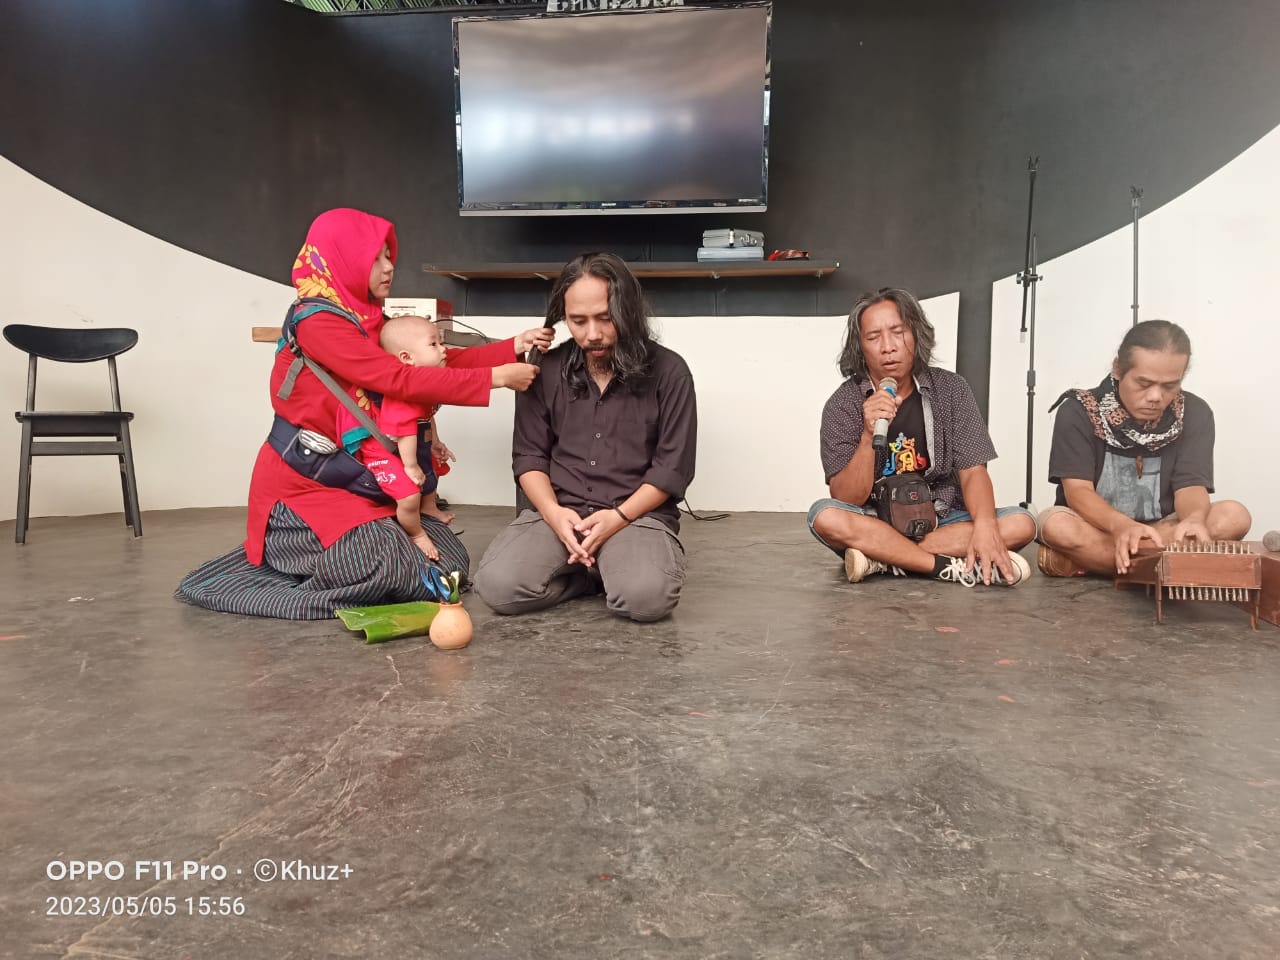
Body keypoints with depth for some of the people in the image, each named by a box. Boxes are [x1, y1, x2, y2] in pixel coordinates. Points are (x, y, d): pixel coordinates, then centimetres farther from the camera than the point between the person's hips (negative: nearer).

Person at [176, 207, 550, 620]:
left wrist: (513, 348, -6)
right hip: (302, 485, -9)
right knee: (390, 569, -27)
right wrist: (495, 378, -21)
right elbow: (401, 380, -23)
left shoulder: (368, 320, 11)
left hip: (353, 482, 9)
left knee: (449, 558, 4)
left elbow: (437, 358, 5)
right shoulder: (318, 321, -16)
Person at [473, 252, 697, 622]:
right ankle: (597, 572, 1)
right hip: (558, 512, 3)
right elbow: (529, 456, 7)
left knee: (646, 596, -34)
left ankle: (610, 571, 2)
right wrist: (554, 512, -12)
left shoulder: (668, 371, 0)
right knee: (497, 585, -24)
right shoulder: (546, 372, 8)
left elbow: (672, 466, -2)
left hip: (638, 514, -2)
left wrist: (619, 517, -15)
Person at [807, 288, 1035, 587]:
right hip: (873, 528, -2)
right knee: (826, 517, -32)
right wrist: (869, 436, -31)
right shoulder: (842, 405, -9)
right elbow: (847, 501, -15)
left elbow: (973, 472, -7)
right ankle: (959, 568, -25)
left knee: (1020, 524, -21)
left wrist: (985, 526, -28)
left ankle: (882, 560, -21)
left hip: (941, 522, 3)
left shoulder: (951, 390, -3)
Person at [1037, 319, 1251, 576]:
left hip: (1162, 529, 3)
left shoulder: (1194, 414, -4)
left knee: (1234, 516, -24)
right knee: (1057, 525, -36)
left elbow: (1190, 485, -13)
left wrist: (1194, 519, -38)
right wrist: (1121, 525, -41)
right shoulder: (1078, 412, -13)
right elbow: (1077, 490, -20)